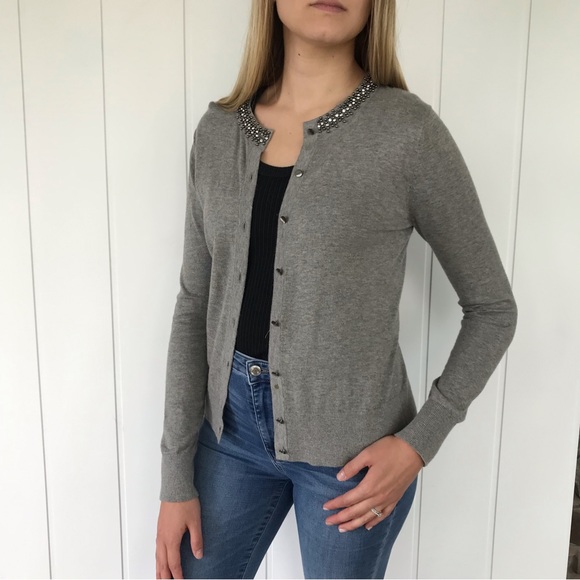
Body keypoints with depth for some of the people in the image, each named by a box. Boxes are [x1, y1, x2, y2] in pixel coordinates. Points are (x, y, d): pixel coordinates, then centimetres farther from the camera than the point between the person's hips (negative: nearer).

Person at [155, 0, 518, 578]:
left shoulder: (409, 130, -13)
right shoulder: (218, 130, -1)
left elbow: (492, 308, -4)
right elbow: (195, 307, 1)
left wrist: (420, 442, -11)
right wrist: (176, 477, 1)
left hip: (351, 446, -3)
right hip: (234, 423, 4)